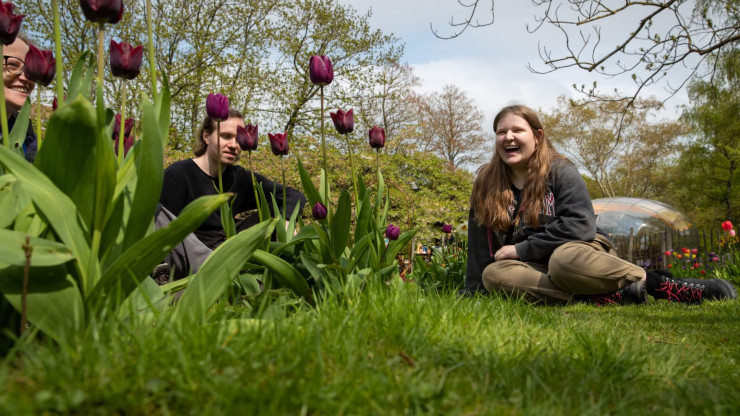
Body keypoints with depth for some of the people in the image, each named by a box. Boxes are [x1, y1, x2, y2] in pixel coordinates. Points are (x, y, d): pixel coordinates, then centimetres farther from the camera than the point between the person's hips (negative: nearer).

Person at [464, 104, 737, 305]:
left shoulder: (560, 172, -5)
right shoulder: (486, 185, 4)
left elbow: (580, 225, -17)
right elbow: (480, 247, 5)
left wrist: (521, 249, -18)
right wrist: (475, 295, 2)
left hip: (577, 250, -3)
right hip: (533, 267, 4)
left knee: (565, 258, -40)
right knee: (493, 274, -31)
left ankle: (657, 284, -19)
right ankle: (607, 297, -33)